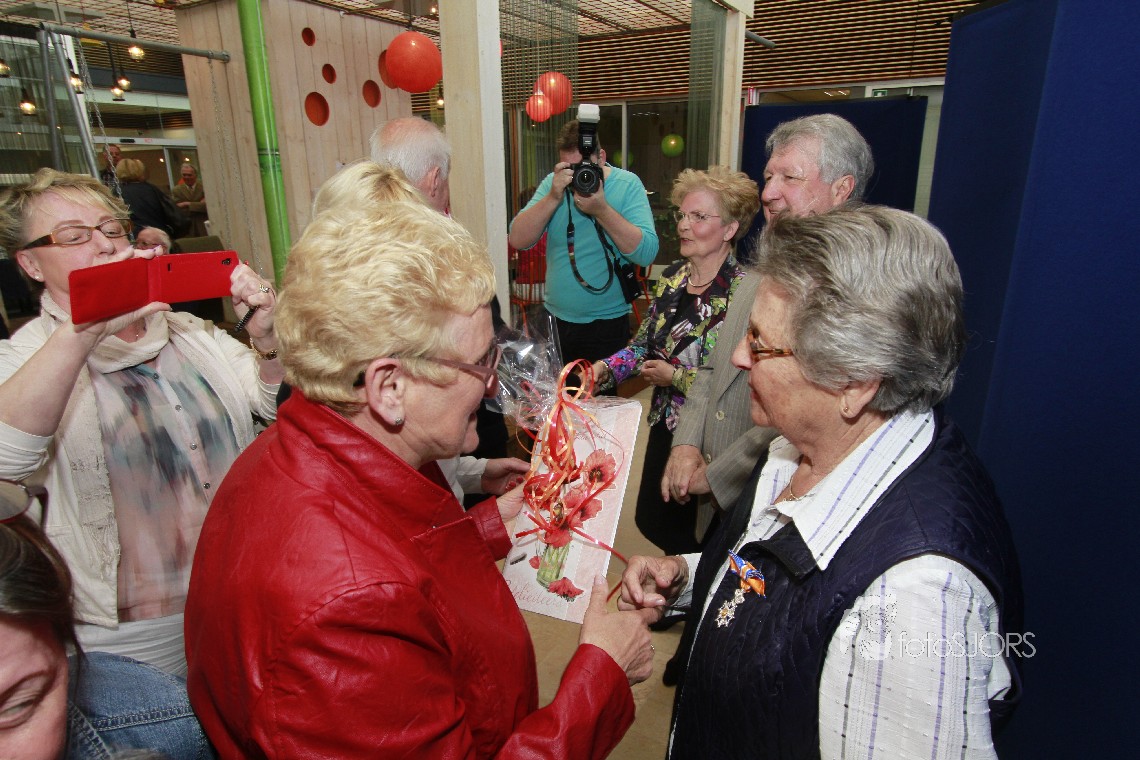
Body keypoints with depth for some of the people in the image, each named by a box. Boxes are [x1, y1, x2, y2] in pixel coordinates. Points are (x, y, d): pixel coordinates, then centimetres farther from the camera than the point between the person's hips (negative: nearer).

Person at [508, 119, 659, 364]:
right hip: (556, 319, 3)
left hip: (608, 324, -2)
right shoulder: (553, 182, 0)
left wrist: (602, 210, -27)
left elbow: (646, 254, -19)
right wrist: (553, 198, -21)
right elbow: (517, 240, -9)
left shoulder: (628, 185, -8)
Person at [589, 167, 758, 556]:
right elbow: (643, 343, 10)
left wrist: (676, 377, -17)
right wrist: (606, 368, -6)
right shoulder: (672, 277, 3)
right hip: (665, 422, 7)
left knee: (690, 534, 9)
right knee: (651, 519, 20)